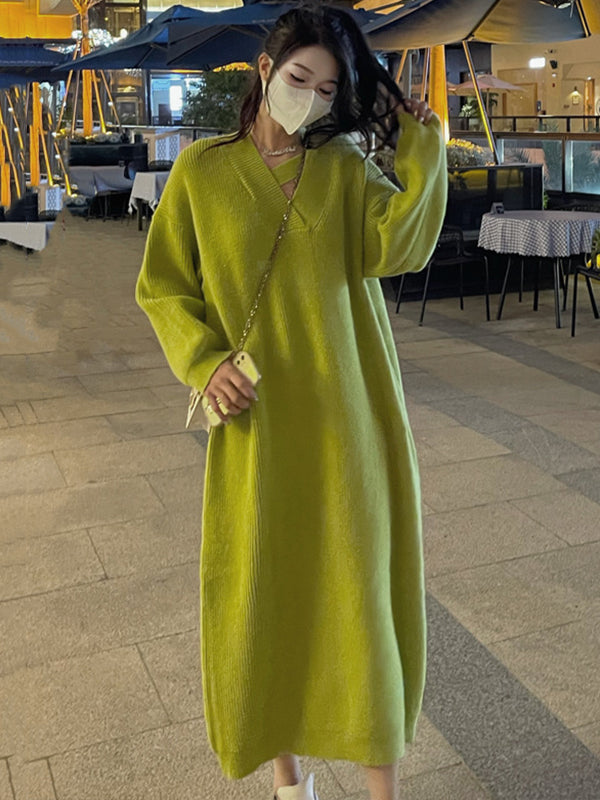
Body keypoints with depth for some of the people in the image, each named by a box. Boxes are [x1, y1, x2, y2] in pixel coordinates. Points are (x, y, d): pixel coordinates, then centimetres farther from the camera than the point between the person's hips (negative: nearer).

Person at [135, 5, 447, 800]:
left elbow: (399, 248, -11)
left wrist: (423, 148, -12)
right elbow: (162, 286, 4)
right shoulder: (202, 169, 2)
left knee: (362, 585, 6)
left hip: (346, 415, 1)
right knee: (265, 590, 9)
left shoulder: (346, 167, 5)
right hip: (257, 419, 0)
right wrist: (205, 360, -11)